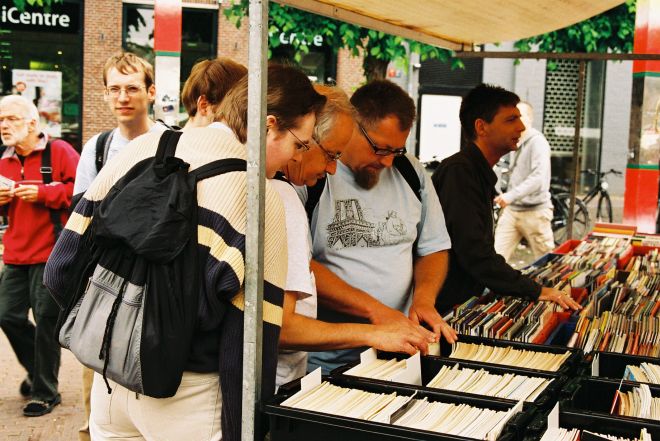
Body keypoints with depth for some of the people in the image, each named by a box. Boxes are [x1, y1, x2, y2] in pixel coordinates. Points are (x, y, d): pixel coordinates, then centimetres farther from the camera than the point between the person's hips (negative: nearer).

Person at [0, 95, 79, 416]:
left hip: (51, 254, -7)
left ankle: (45, 392, 11)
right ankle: (37, 369, 33)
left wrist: (43, 193, -18)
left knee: (46, 319, -3)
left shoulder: (59, 152, -6)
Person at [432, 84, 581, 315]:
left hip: (465, 302, 9)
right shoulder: (458, 172, -16)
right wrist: (536, 291, -18)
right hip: (445, 310, -9)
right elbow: (475, 253, -23)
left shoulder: (481, 174, 16)